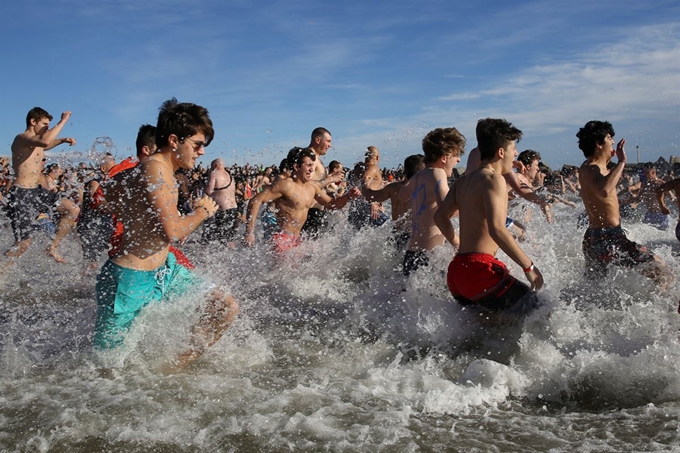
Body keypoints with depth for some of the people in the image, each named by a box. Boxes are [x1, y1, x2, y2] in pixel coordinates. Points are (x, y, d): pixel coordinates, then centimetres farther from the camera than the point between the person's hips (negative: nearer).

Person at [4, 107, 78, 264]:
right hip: (21, 194, -9)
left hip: (37, 191, 9)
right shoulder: (22, 138, -14)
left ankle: (53, 247, 15)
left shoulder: (35, 141, 14)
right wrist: (63, 121, -26)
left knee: (73, 210, 5)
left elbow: (45, 145, 41)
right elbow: (45, 141, -37)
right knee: (23, 244, -4)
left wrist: (63, 140, 22)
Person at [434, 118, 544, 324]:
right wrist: (529, 266, -17)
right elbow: (497, 229, -22)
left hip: (457, 270, 9)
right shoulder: (493, 179, -10)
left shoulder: (463, 181, 16)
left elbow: (440, 217, 22)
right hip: (480, 270, -9)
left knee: (491, 323, 20)